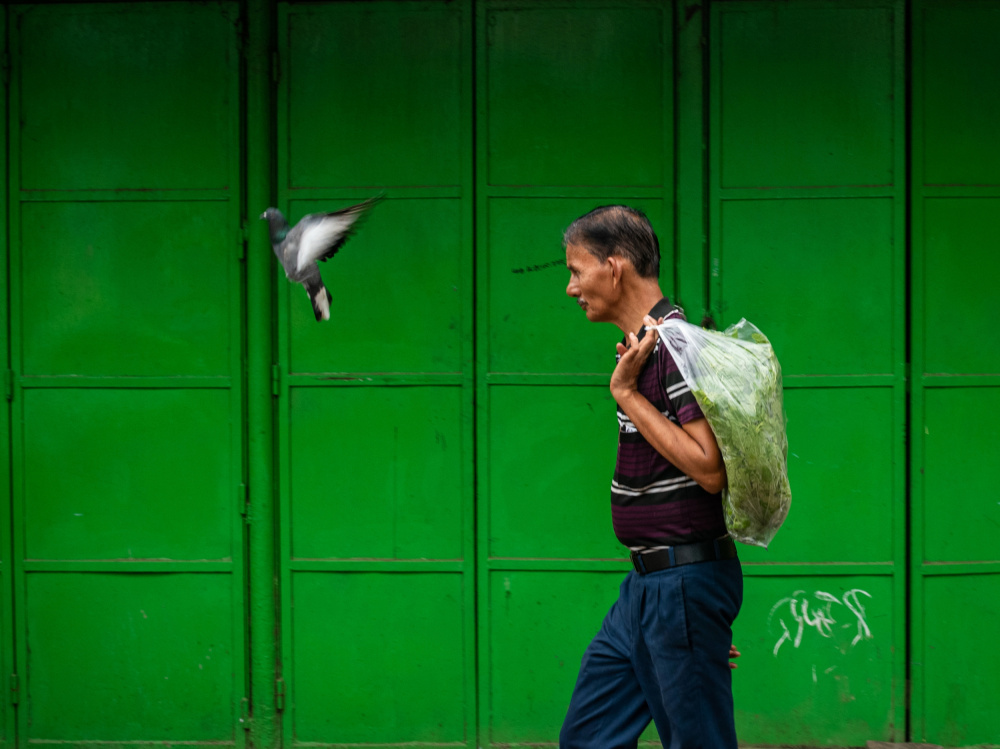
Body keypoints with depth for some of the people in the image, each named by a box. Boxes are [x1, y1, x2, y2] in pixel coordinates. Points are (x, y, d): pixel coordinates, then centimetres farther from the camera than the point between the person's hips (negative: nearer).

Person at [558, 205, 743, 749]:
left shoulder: (675, 347, -17)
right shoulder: (644, 347, 14)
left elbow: (710, 469, -25)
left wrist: (628, 395, -19)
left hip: (685, 582, -10)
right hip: (646, 584, 10)